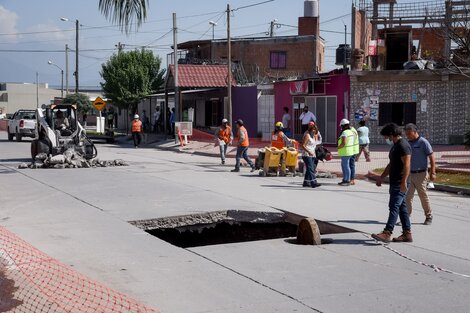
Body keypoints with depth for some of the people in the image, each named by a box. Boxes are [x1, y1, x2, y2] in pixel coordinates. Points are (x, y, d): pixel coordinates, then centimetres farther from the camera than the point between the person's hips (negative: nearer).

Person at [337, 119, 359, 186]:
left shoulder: (345, 133, -18)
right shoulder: (353, 130, 9)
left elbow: (343, 143, -24)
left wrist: (338, 147, -9)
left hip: (346, 152, -9)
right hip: (353, 151, 9)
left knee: (345, 166, -3)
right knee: (352, 165, 16)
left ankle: (347, 180, -2)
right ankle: (352, 180, 23)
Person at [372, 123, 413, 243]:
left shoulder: (403, 145, -13)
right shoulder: (395, 146, 19)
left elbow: (406, 165, -21)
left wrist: (403, 182, -26)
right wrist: (381, 177, 26)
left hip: (400, 184, -10)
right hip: (395, 182, 10)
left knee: (394, 206, -13)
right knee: (401, 207, 10)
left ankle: (387, 233, -16)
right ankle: (407, 234, 14)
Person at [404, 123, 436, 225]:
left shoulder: (423, 142, -10)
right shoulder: (408, 143, 9)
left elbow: (432, 157, -10)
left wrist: (433, 172, -14)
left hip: (421, 174, -5)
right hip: (409, 174, 5)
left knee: (423, 196, 5)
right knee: (408, 196, -2)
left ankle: (429, 217, 22)